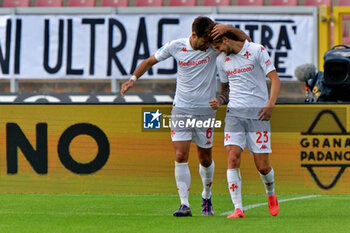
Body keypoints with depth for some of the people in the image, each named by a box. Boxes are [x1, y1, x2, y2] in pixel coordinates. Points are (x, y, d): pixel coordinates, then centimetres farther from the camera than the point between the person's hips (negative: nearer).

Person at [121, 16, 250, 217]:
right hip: (181, 110, 0)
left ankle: (207, 196, 33)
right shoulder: (176, 46, -2)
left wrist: (228, 28, -23)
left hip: (205, 111, 0)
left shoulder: (214, 48, -5)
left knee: (205, 159, 8)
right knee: (181, 157, -10)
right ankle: (185, 205, -11)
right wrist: (134, 79, 4)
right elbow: (150, 61, 13)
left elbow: (245, 39, -6)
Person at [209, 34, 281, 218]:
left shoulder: (256, 51, -4)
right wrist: (219, 100, 2)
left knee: (262, 166, -2)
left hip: (258, 113, -3)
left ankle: (271, 195, 29)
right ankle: (238, 209, -15)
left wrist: (270, 105, -21)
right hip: (234, 113, 3)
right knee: (232, 158, -15)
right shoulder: (221, 60, 11)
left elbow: (275, 79, -7)